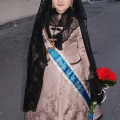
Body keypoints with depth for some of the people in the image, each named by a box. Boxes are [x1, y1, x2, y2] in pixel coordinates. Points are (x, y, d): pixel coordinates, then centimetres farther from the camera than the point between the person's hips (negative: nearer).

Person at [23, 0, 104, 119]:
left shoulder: (77, 22, -11)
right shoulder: (45, 20, -4)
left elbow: (83, 49, -5)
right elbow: (40, 48, 3)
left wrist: (88, 74, -2)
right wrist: (39, 69, 5)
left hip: (72, 69, -2)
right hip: (51, 71, 2)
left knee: (72, 99, 13)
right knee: (50, 100, 14)